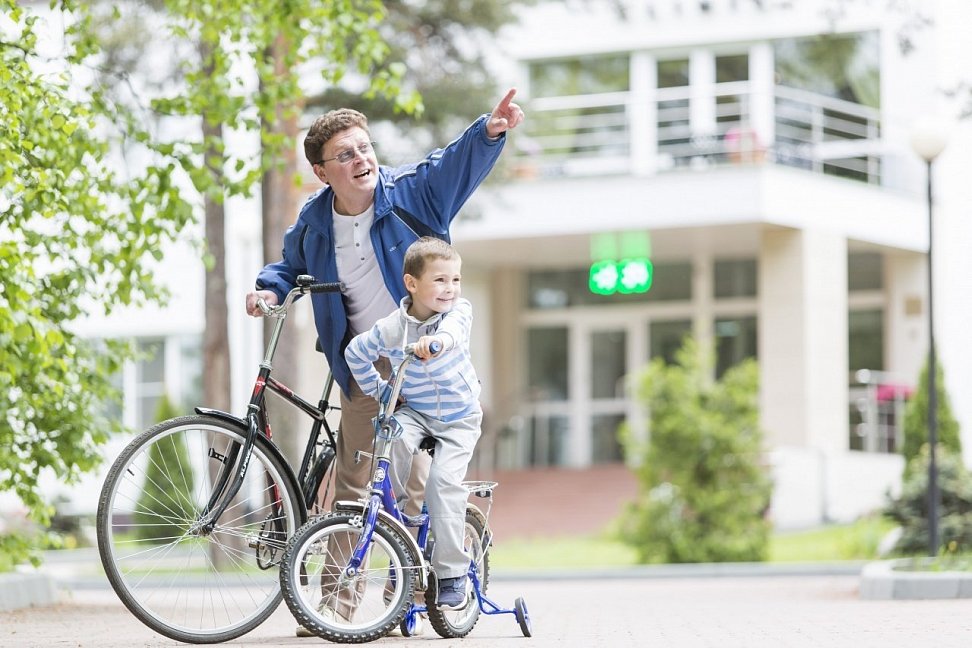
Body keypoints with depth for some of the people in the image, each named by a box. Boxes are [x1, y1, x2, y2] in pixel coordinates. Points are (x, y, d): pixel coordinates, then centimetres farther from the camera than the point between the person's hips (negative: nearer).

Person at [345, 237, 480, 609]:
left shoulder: (459, 310, -16)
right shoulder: (390, 329, -15)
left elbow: (453, 328, -42)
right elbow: (355, 353, 4)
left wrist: (438, 339, -63)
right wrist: (377, 390, 0)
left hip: (459, 417, -1)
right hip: (414, 410, 1)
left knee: (443, 481, -20)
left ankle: (452, 575, -14)